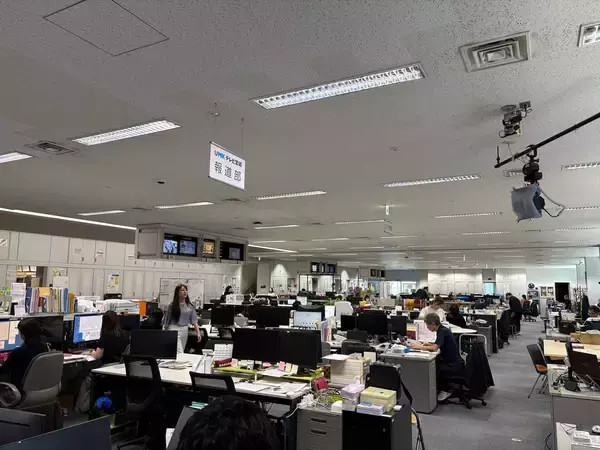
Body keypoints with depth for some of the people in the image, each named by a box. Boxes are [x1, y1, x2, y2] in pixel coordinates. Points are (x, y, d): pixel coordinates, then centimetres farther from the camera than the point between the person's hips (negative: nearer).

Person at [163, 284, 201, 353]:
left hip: (185, 330, 5)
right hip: (174, 330, -4)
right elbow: (166, 320, 2)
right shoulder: (172, 305, -4)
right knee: (179, 353, -15)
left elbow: (194, 320, 2)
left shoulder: (189, 306, 6)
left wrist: (198, 332, -8)